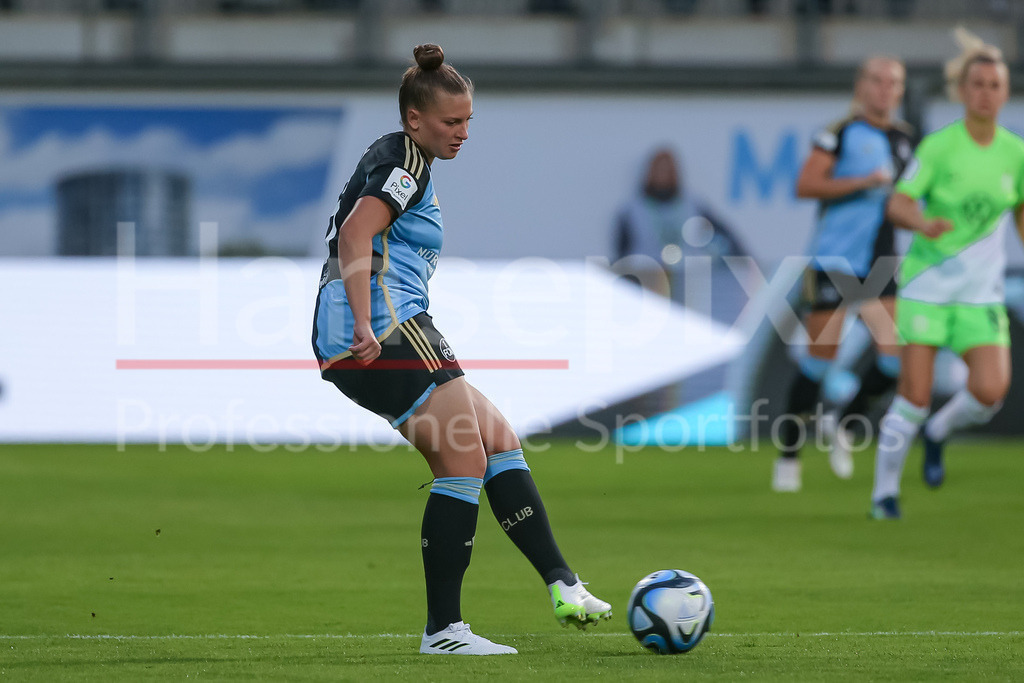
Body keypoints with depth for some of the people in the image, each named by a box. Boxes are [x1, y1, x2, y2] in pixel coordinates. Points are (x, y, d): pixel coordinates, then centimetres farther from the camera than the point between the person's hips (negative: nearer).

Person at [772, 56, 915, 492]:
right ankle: (788, 456, 13)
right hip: (833, 262, -5)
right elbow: (805, 185, -15)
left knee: (897, 358, -8)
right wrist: (864, 182, -20)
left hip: (879, 268, 5)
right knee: (819, 363, -1)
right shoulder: (842, 133, -6)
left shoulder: (904, 139, 12)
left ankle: (841, 423, 16)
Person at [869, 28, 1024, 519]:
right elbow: (898, 204, -15)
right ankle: (884, 492, 10)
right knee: (915, 396, -7)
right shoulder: (939, 146, -10)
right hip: (927, 282, -3)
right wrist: (923, 223, -36)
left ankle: (938, 432, 18)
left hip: (982, 290, 3)